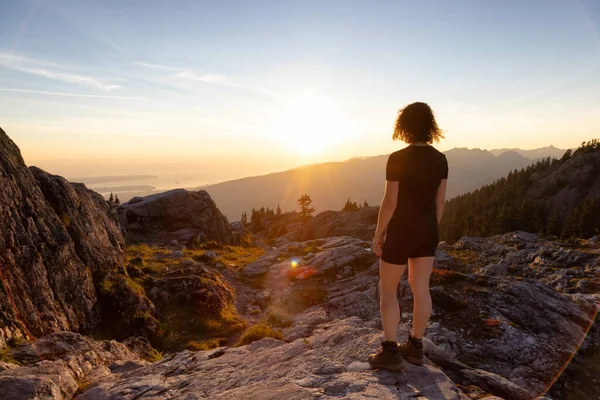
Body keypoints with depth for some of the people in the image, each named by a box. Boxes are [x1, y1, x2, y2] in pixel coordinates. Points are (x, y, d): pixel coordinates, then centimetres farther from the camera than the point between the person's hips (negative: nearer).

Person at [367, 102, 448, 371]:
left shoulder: (397, 159, -18)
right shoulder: (440, 159, 2)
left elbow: (390, 202, -17)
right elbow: (440, 202, 6)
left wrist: (378, 234, -7)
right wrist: (431, 230, 17)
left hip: (402, 230, -6)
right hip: (428, 229, 6)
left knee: (387, 289, 8)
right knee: (420, 288, 14)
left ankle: (390, 352, 12)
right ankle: (415, 347, 26)